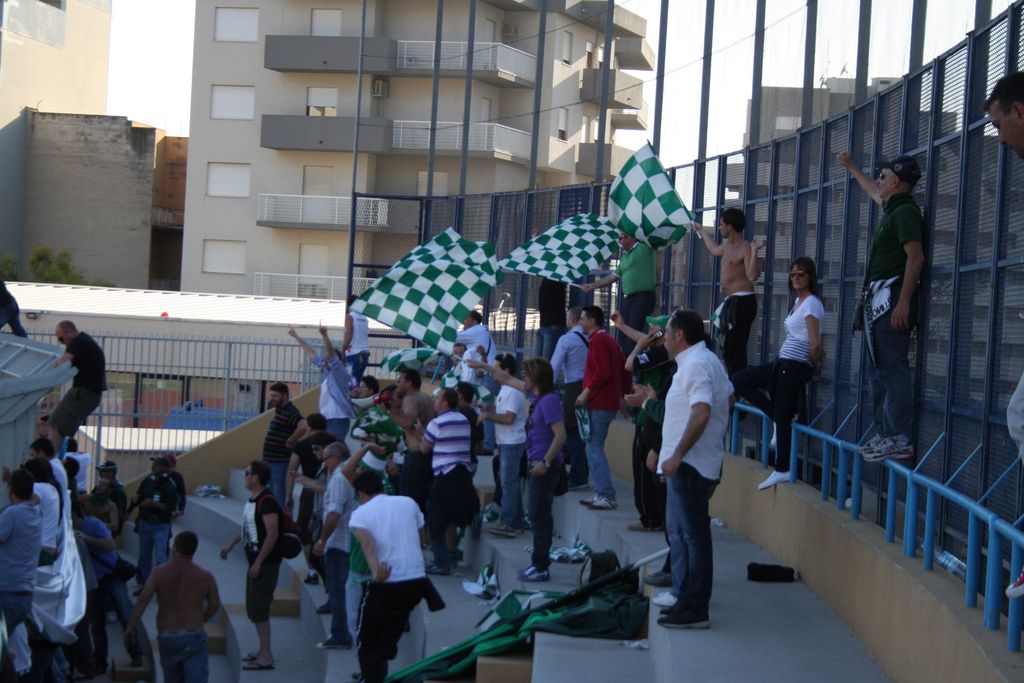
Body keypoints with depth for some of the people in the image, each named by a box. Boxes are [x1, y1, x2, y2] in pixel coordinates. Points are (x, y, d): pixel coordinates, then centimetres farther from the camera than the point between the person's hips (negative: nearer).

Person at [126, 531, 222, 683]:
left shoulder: (159, 572, -1)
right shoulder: (205, 577, 1)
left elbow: (142, 600, -10)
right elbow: (214, 605, 13)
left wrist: (129, 627, -7)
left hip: (166, 637, 2)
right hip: (193, 637, -2)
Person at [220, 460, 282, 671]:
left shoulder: (267, 501, -19)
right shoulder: (252, 500, 12)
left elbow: (272, 534, -24)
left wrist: (259, 563, -24)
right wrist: (230, 545, 17)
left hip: (266, 563, -10)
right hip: (255, 561, 10)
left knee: (259, 609, -8)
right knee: (253, 608, 16)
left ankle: (266, 657, -4)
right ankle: (264, 650, 26)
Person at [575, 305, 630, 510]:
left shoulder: (598, 340, -11)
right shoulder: (609, 340, 19)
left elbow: (603, 372, -23)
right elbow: (624, 370, 20)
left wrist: (587, 392, -18)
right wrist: (623, 394, 23)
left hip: (599, 403, -10)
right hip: (610, 401, 10)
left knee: (594, 448, -9)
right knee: (594, 447, 14)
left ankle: (607, 496, -12)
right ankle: (601, 493, 15)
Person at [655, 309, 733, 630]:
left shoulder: (696, 365, -18)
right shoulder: (708, 361, 16)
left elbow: (701, 413, -27)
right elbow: (728, 397, 23)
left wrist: (677, 456, -27)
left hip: (690, 465, -11)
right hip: (690, 463, 11)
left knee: (692, 536, -8)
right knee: (681, 533, 18)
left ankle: (694, 609, -5)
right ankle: (684, 597, 26)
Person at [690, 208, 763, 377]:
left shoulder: (745, 248, -13)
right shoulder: (727, 246, 17)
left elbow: (753, 275, -27)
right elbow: (714, 249, 42)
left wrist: (754, 251, -35)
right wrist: (701, 231, 51)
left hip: (741, 301, -10)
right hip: (730, 301, 10)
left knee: (735, 348, -17)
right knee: (728, 348, 10)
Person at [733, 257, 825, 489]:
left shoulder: (811, 304, -13)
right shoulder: (798, 301, 16)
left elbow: (815, 344, -18)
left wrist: (815, 365, -3)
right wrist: (816, 363, 13)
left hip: (795, 366, -10)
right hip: (783, 363, 10)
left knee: (782, 417, -7)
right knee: (739, 381, 9)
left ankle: (783, 470, 0)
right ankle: (780, 418, 7)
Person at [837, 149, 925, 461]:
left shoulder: (905, 211, -10)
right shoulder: (892, 208, 19)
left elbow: (916, 257, -19)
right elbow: (874, 192, 43)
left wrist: (903, 302, -25)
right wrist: (852, 168, 55)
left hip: (892, 298, -11)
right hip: (878, 300, 11)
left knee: (893, 369, -14)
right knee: (879, 370, 11)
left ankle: (901, 440, -18)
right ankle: (885, 435, 14)